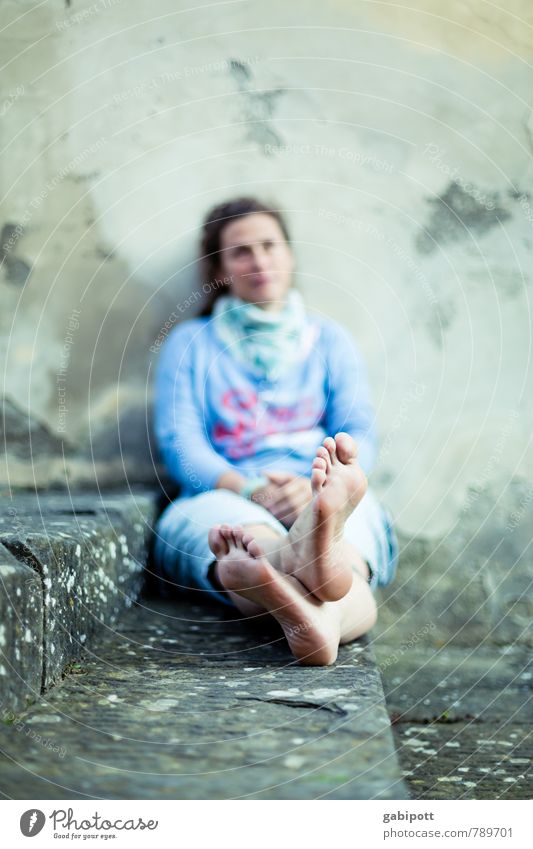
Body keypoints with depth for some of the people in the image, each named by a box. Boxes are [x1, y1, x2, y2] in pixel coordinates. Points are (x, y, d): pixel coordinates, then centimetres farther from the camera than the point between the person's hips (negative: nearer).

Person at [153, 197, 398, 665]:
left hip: (320, 500, 2)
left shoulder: (330, 339, 23)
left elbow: (360, 434, 9)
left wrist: (320, 485, -16)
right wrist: (252, 490, -16)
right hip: (225, 500, -1)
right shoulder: (189, 343, 19)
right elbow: (180, 443, 4)